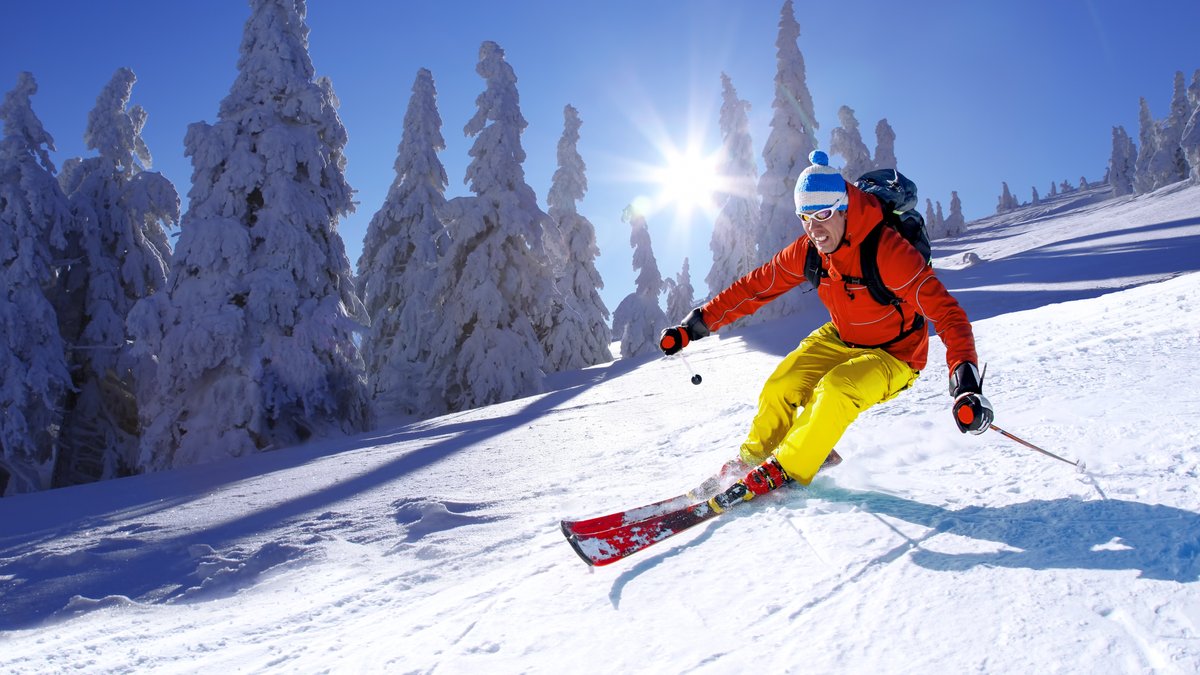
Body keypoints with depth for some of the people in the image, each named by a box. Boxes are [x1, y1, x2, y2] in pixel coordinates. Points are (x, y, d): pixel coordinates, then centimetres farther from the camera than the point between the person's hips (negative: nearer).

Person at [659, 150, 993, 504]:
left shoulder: (888, 251, -31)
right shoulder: (808, 250, -13)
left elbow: (946, 313, -34)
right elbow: (756, 286, -6)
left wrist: (966, 382, -47)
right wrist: (695, 325, -10)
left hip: (892, 356, -5)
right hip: (839, 340, 5)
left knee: (836, 389, -31)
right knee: (781, 386, -12)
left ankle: (786, 470, -13)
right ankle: (755, 457, 13)